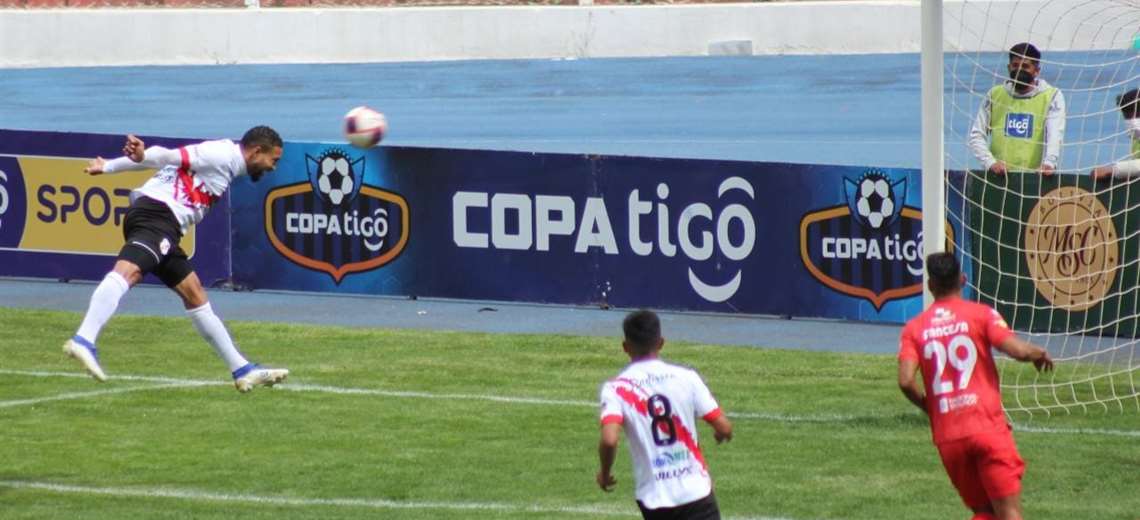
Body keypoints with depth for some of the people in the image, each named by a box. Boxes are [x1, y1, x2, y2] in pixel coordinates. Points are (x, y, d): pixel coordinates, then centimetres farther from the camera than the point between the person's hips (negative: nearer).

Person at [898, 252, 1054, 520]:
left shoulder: (914, 328, 7)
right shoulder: (981, 314, 0)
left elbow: (906, 381, -6)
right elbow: (1017, 350, -13)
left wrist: (929, 407, 13)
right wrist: (1039, 353, 10)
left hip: (947, 436, 3)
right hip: (987, 427, -3)